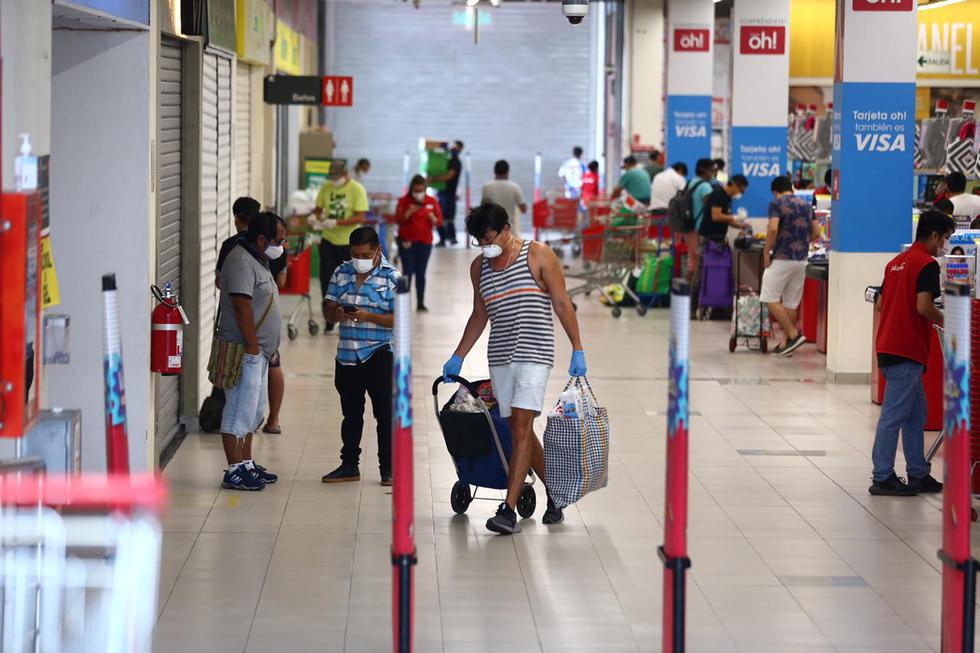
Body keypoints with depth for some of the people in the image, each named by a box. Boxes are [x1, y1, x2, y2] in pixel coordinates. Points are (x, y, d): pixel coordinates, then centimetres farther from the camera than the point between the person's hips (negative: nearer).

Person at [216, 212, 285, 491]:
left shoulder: (257, 261, 16)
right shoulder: (241, 263, -17)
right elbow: (242, 306, -24)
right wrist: (252, 346, -23)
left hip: (259, 352, 11)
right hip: (244, 352, -11)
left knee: (253, 411, 17)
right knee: (240, 410, -8)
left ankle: (247, 465, 25)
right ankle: (235, 471, -6)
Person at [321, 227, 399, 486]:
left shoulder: (391, 277, -7)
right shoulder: (342, 273, 7)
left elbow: (398, 319, -12)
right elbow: (330, 307, 9)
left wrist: (368, 316, -24)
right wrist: (337, 313, -15)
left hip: (379, 355, -5)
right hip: (347, 355, 5)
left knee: (385, 414, 0)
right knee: (351, 413, 14)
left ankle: (388, 468, 8)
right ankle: (349, 465, 24)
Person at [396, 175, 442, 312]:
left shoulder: (432, 201, 2)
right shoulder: (404, 201, -3)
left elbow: (439, 222, 2)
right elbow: (398, 219, -10)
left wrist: (433, 218, -20)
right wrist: (410, 212, -26)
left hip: (425, 242, 2)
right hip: (407, 242, -2)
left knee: (421, 273, 4)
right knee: (408, 272, -6)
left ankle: (421, 303, 8)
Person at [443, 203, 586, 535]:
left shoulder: (538, 255, -3)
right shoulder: (479, 266, 12)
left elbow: (562, 304, -3)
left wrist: (577, 350, -7)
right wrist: (457, 357, 17)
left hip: (534, 354, -6)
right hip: (499, 357, 6)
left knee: (521, 426, -14)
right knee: (519, 430, 7)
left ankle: (508, 510, -19)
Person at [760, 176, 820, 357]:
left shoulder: (776, 204, -7)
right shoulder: (807, 205, 12)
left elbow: (773, 229, -21)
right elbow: (816, 234, 10)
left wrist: (766, 252, -11)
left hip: (781, 258, -6)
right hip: (801, 259, 6)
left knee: (771, 299, 0)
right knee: (791, 303, 10)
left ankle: (794, 334, -8)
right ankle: (786, 343, 10)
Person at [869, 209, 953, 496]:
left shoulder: (897, 262, 17)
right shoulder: (927, 264, -11)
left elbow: (879, 305, 18)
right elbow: (924, 306, -21)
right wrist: (947, 322, -6)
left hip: (889, 346, 9)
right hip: (907, 351, -9)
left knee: (916, 412, 15)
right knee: (894, 415, -5)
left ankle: (918, 475, 18)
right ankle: (882, 478, -1)